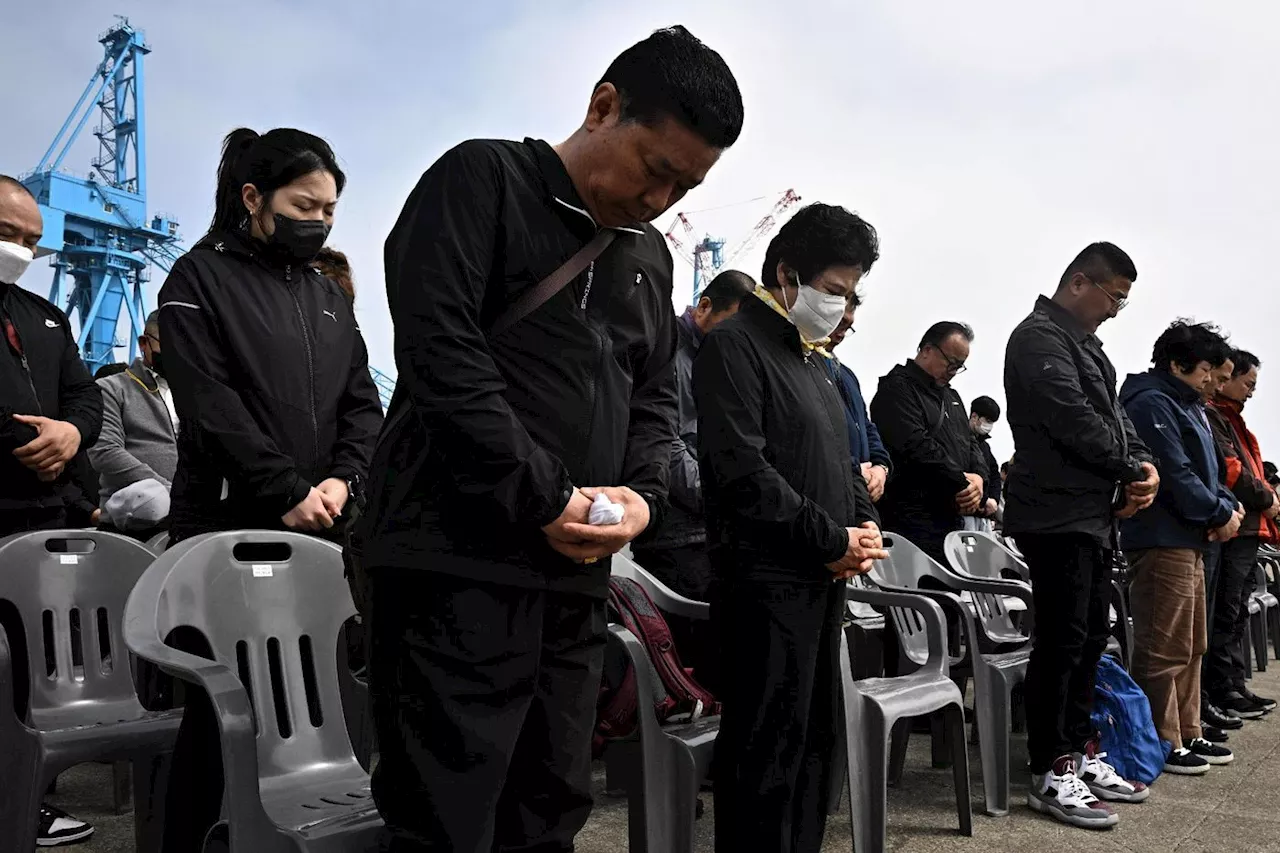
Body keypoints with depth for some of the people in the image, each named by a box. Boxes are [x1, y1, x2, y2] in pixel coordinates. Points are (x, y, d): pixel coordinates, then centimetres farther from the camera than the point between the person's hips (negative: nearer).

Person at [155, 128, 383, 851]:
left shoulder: (328, 295, 19)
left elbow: (362, 401, 11)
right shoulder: (201, 280, 2)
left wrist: (343, 480, -6)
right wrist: (288, 491, -15)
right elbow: (212, 405, -9)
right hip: (231, 526, -5)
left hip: (321, 530, 5)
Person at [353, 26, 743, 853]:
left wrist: (642, 493, -3)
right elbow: (440, 351, -15)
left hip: (577, 572, 7)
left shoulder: (651, 255, 18)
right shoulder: (482, 180, -3)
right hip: (459, 562, -7)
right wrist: (546, 497, -15)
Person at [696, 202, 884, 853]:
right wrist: (833, 540, -14)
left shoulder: (810, 357, 18)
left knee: (817, 735, 16)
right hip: (767, 578, -9)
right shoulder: (736, 346, -10)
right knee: (768, 747, -3)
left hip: (825, 578, 9)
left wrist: (866, 522, 5)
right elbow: (744, 471, -20)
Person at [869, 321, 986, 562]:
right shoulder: (897, 388, -7)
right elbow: (916, 445, -18)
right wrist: (961, 480, -12)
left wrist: (978, 476, 2)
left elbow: (970, 441, 25)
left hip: (952, 515, 9)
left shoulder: (951, 396, 24)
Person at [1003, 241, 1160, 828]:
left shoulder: (1086, 345, 21)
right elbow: (1074, 420, -20)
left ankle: (1079, 754, 24)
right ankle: (1050, 774, 2)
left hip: (1093, 515, 10)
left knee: (1090, 637, 14)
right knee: (1062, 641, -7)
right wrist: (1134, 468, -8)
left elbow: (1113, 416, 19)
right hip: (1057, 515, -10)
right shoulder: (1040, 337, -11)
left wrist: (1145, 467, 0)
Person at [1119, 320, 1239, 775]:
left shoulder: (1188, 406, 19)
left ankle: (1187, 734, 25)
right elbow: (1175, 474, -20)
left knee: (1191, 647, 16)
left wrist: (1228, 505, 2)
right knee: (1164, 650, -6)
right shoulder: (1151, 404, -13)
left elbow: (1206, 467, 20)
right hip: (1162, 541, -11)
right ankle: (1163, 744, 1)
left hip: (1189, 540, 11)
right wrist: (1220, 513, -11)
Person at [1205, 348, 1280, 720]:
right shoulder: (1210, 416, -9)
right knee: (1225, 615, -8)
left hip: (1247, 529, 11)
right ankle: (1221, 694, -5)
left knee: (1237, 614, 13)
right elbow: (1228, 469, -18)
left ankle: (1236, 687, 19)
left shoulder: (1231, 419, 25)